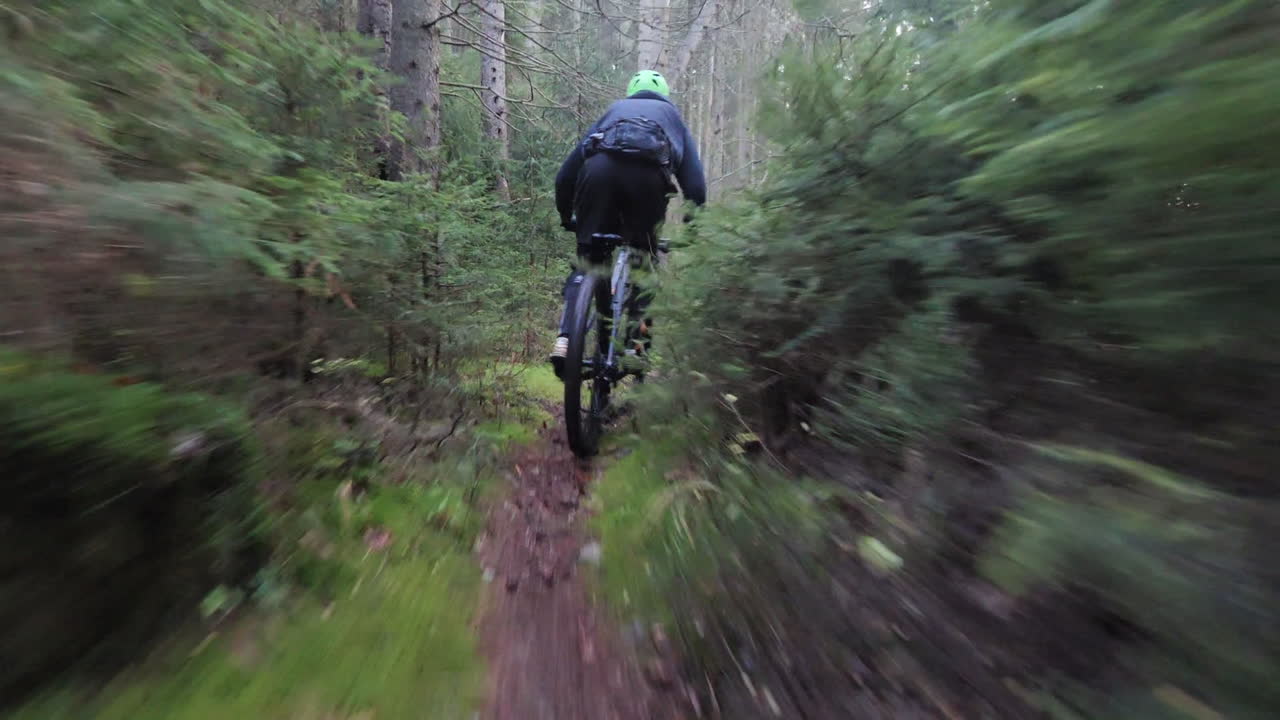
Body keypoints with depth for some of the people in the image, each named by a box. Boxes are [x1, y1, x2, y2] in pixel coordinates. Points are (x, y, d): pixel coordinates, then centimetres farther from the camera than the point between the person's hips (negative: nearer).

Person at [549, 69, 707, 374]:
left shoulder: (614, 110, 38)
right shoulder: (671, 115, 36)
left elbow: (565, 173, 30)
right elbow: (695, 182, 22)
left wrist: (566, 216, 39)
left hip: (600, 168, 1)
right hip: (647, 173, -1)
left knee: (587, 260, 9)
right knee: (643, 255, 18)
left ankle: (566, 338, -4)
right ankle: (640, 324, 4)